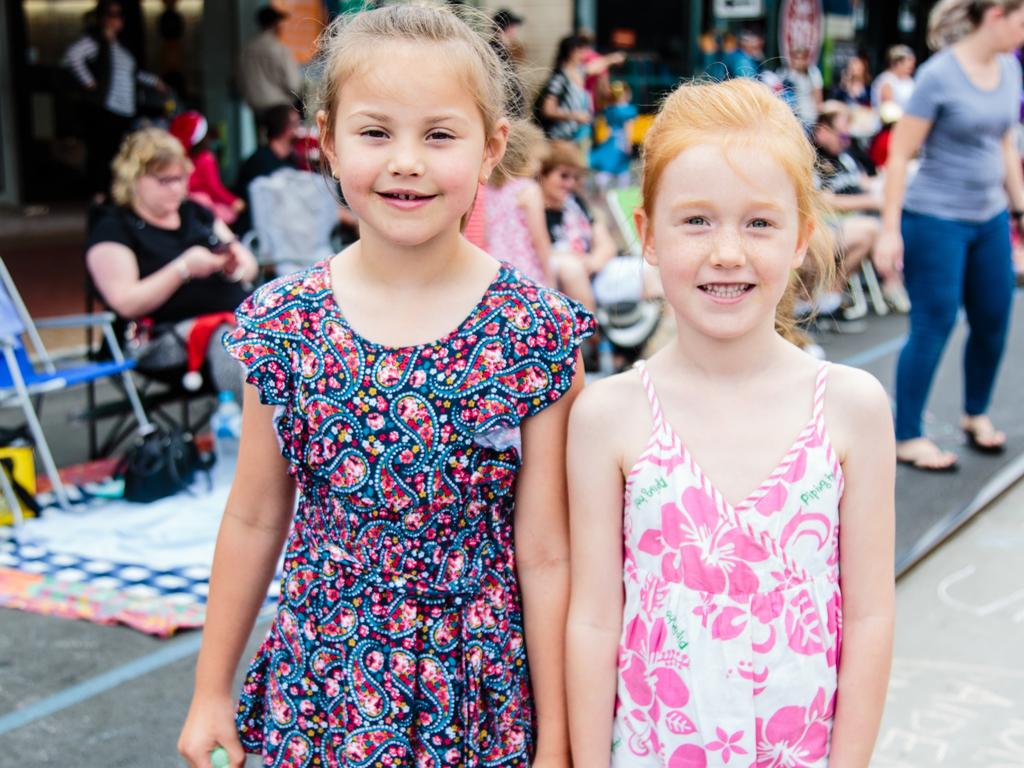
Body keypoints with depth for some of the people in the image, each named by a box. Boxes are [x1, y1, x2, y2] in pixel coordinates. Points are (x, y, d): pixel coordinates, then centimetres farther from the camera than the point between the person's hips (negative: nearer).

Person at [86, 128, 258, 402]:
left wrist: (235, 265, -3)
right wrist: (184, 268, -16)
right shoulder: (114, 228, 3)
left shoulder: (195, 212, 21)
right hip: (166, 335, -6)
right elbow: (126, 303, -9)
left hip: (238, 314, 6)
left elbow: (250, 266, 22)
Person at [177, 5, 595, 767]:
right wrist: (211, 689, 9)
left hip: (483, 703, -1)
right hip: (321, 696, 2)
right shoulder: (283, 325, -7)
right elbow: (254, 519, 3)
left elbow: (545, 554, -10)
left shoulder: (538, 333, -13)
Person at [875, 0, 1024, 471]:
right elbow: (899, 155, -13)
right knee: (933, 327, -4)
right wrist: (890, 230, -16)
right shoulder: (939, 75, -15)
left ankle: (976, 413, 34)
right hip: (936, 219, -7)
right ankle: (907, 438, 8)